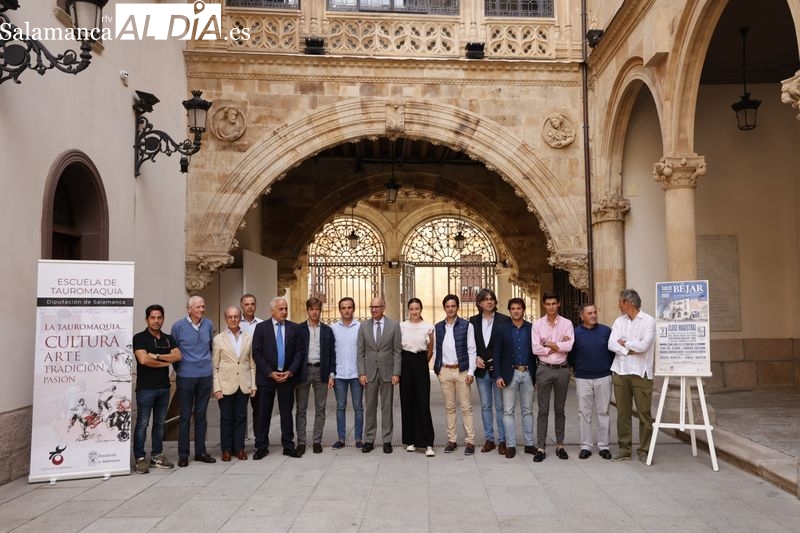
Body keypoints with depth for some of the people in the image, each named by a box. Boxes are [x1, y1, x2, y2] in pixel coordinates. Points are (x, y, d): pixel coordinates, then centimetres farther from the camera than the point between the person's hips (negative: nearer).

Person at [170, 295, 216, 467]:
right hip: (186, 377, -3)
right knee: (185, 416, 4)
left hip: (205, 376, 3)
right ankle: (183, 454, 12)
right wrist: (179, 369, 7)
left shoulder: (208, 324, 4)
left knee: (201, 415, 10)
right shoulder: (178, 326, -5)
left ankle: (200, 451, 19)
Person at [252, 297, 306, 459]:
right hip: (266, 377, -1)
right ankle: (261, 447, 15)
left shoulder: (294, 328, 4)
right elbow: (257, 353, -4)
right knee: (264, 413, 4)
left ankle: (288, 446, 16)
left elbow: (300, 351, 3)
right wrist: (270, 373, -11)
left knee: (287, 413, 8)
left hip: (287, 376, 1)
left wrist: (290, 371, -8)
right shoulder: (261, 327, 0)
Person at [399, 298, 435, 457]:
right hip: (406, 363, 2)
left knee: (423, 402, -6)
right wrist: (400, 366, 10)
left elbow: (430, 350, 12)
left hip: (421, 364, -1)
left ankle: (428, 443, -3)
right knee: (407, 402, 5)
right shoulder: (401, 326, 3)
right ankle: (410, 440, 17)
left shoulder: (428, 327, 1)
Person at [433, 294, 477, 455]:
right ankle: (452, 440, 17)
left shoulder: (466, 325, -1)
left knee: (466, 407, -1)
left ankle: (470, 441, 6)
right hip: (444, 371, 3)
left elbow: (472, 350, -2)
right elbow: (436, 350, 10)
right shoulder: (438, 327, 9)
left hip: (462, 370, -3)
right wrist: (436, 369, 3)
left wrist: (471, 371, -8)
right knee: (449, 407, 9)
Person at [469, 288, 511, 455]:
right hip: (481, 370, 3)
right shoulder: (473, 321, 6)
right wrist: (476, 358, -5)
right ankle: (489, 439, 20)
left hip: (498, 369, -3)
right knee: (485, 406, 11)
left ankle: (502, 440, 13)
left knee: (500, 406, 3)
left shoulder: (504, 320, -4)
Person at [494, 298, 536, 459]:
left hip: (528, 374, 1)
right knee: (508, 411, 1)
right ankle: (510, 445, 8)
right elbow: (497, 353, 0)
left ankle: (529, 444, 18)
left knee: (528, 410, 9)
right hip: (510, 374, -1)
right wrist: (498, 376, -6)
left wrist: (537, 374, 1)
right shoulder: (502, 329, 2)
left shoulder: (532, 328, 5)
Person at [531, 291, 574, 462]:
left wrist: (549, 343, -10)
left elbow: (570, 346, -13)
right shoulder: (537, 324, 0)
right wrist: (559, 346, -10)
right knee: (543, 410, 2)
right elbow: (535, 349, -9)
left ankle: (560, 445, 21)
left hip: (562, 369, 1)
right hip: (544, 369, -1)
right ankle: (540, 447, 7)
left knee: (560, 409, 12)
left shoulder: (566, 323, 1)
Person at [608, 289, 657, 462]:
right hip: (620, 372, 4)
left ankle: (644, 450, 12)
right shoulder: (619, 321, 9)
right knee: (623, 413, 8)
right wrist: (631, 350, -12)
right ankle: (624, 449, 17)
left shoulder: (648, 321, -4)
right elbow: (611, 344, -2)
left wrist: (624, 342, -4)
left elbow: (643, 346, -16)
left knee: (644, 413, 1)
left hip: (641, 373, -4)